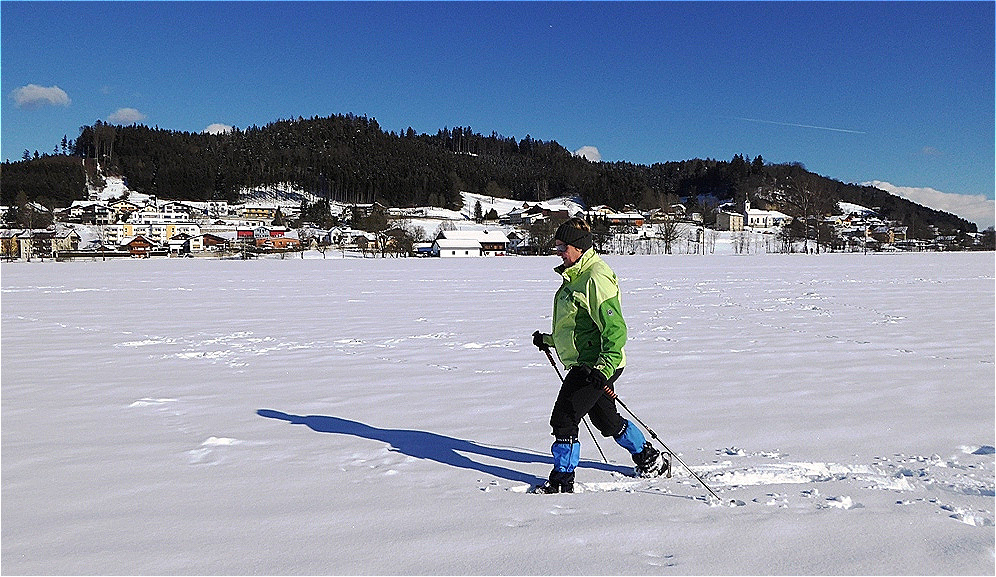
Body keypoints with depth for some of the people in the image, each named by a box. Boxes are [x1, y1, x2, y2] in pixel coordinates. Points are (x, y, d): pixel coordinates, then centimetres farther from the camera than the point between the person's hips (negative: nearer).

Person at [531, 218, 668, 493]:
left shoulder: (595, 279, -19)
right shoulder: (577, 276, 14)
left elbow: (615, 329, -24)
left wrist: (604, 368, -32)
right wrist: (550, 340, 22)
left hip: (597, 365, -11)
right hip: (587, 365, 11)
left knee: (563, 419, -7)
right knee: (607, 420, 22)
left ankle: (562, 481, 6)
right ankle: (651, 460, 37)